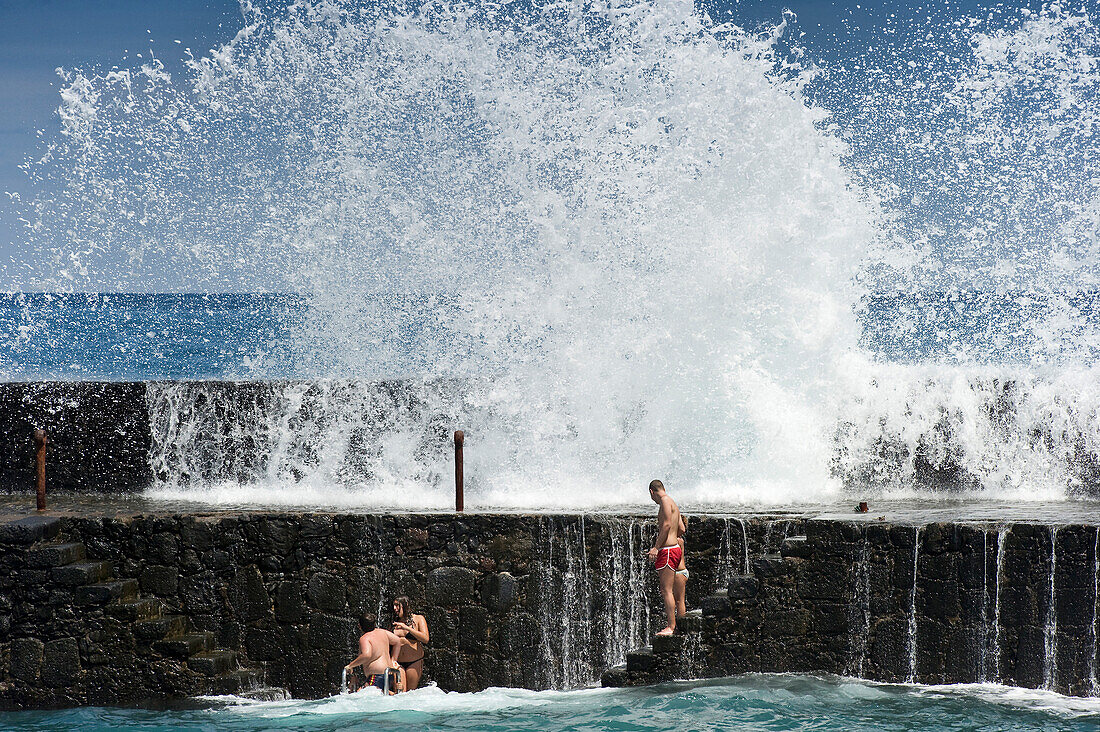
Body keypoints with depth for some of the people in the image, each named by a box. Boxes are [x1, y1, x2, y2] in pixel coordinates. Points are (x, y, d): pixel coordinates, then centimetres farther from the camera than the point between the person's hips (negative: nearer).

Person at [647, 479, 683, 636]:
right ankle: (672, 625, 15)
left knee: (667, 591, -11)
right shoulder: (673, 504, 20)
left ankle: (671, 626, -13)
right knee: (666, 590, 13)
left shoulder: (665, 501, -9)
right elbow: (681, 529, 21)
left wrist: (656, 547, -21)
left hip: (667, 551, -10)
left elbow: (667, 525, -19)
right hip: (675, 548, 10)